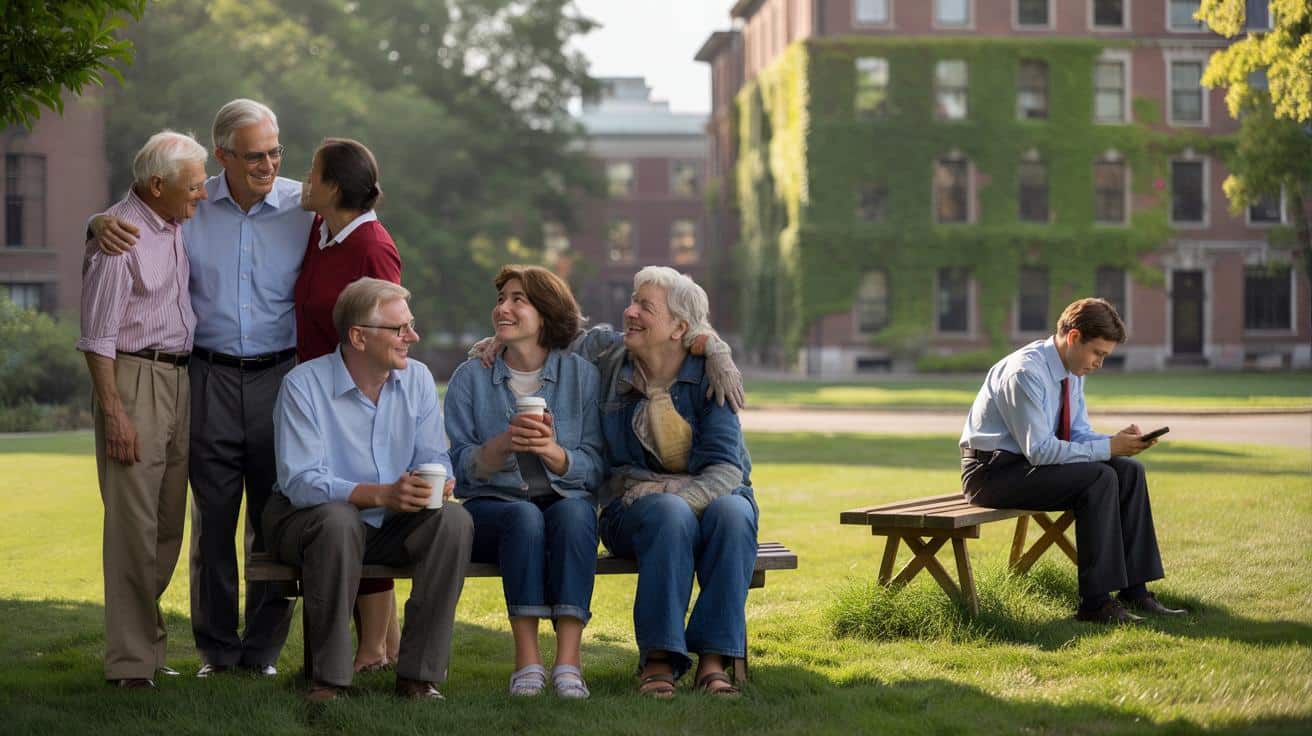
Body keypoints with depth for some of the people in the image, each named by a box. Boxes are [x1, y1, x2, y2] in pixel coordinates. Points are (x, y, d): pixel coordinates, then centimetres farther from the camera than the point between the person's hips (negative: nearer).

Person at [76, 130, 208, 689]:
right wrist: (113, 411, -18)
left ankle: (148, 642, 20)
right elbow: (98, 337, -14)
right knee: (134, 524, -8)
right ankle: (130, 661, -4)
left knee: (169, 523, 11)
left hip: (180, 379, 8)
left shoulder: (180, 225, 12)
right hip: (133, 379, -8)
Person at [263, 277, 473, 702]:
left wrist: (436, 483, -29)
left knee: (454, 520, -23)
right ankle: (329, 677, -28)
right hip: (306, 519, -4)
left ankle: (418, 673, -20)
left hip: (393, 524, 4)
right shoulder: (303, 385, -14)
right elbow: (301, 482, -24)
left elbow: (433, 458, -2)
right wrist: (381, 494, -36)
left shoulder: (417, 379, 2)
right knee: (338, 521, -38)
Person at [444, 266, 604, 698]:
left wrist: (551, 451, -21)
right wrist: (504, 444, -21)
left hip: (567, 503, 0)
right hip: (491, 506, 0)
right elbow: (461, 467, 0)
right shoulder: (471, 378, 8)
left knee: (574, 512, -34)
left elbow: (595, 467, 0)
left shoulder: (581, 375, 7)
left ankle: (568, 658, -42)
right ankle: (526, 659, -38)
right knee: (524, 516, -34)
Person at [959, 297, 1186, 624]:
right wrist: (1108, 447, -24)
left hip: (1031, 463, 9)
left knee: (1129, 471, -4)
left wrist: (1119, 440, -11)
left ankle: (1134, 591, -4)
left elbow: (1079, 435, 10)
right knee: (1099, 479, -26)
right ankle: (1096, 602, -22)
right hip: (994, 472, -9)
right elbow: (1039, 450, -27)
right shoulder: (1025, 372, -24)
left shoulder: (1073, 371, 4)